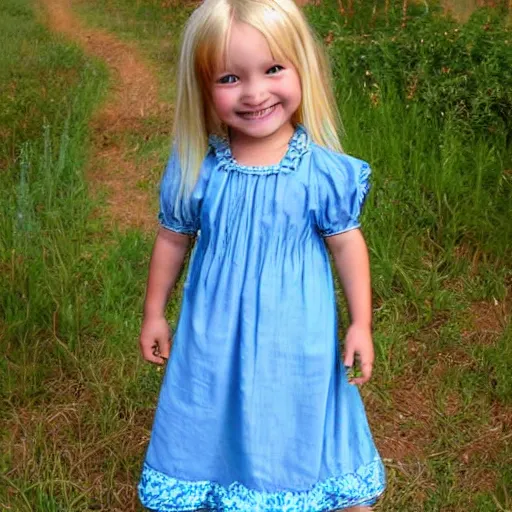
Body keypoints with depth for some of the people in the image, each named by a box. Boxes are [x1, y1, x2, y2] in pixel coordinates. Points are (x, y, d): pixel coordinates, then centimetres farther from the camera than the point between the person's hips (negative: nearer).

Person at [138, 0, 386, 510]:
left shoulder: (322, 171, -17)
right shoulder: (195, 169, -12)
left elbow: (346, 243, -5)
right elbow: (172, 238, 2)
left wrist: (360, 324, -3)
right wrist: (154, 313, 10)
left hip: (297, 335, -1)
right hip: (215, 333, 2)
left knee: (306, 423, 17)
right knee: (212, 422, 18)